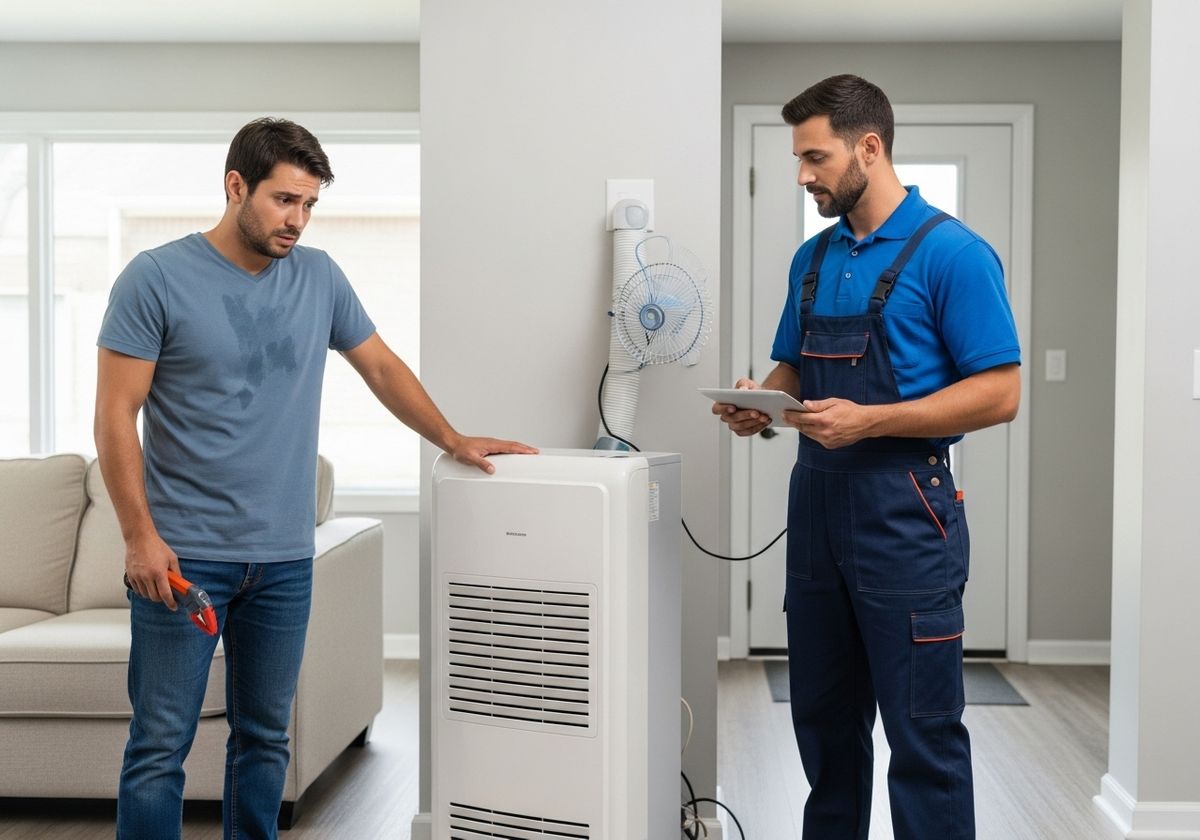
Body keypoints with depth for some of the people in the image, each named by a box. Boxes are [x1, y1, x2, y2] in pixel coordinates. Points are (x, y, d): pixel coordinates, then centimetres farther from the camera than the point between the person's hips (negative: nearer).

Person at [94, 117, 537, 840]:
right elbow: (116, 414, -7)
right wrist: (140, 536, -13)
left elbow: (382, 366, 17)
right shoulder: (157, 279, -6)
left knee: (266, 739, 13)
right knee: (161, 747, 0)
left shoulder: (319, 277, 7)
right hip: (182, 555, -4)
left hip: (285, 557, 4)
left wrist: (454, 440, 9)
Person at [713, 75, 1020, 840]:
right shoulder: (813, 258, 11)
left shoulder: (952, 253, -10)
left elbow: (999, 394, -13)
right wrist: (763, 402, -4)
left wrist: (868, 420, -22)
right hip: (817, 505, 7)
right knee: (824, 717, 16)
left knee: (922, 731, 2)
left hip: (905, 514, -7)